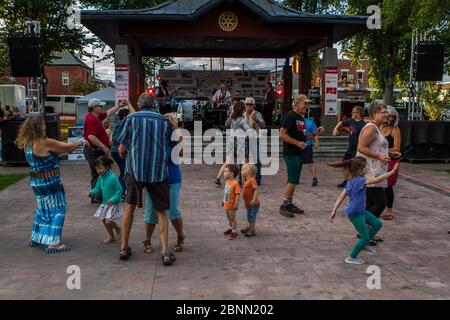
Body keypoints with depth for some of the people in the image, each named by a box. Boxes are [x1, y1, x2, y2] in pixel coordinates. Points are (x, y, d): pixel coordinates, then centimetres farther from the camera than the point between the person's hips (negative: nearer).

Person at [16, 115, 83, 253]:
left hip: (35, 180, 8)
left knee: (43, 209, 23)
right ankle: (53, 243, -1)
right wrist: (80, 143, 7)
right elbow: (68, 147, -12)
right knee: (57, 209, 1)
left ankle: (36, 238, 33)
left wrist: (72, 146, 9)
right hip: (49, 181, -8)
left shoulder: (27, 143, 2)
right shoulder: (45, 143, -22)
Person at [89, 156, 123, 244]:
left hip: (113, 204, -8)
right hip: (105, 203, 8)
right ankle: (111, 237, 31)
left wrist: (113, 199, -28)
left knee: (108, 221, -15)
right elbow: (97, 189, 11)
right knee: (104, 221, 13)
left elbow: (119, 190, -18)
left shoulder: (112, 178, -21)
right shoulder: (100, 178, 2)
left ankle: (118, 229, 16)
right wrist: (92, 192, -10)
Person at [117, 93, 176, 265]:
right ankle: (165, 252, 3)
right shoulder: (164, 121, 7)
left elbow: (122, 150, 1)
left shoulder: (131, 118, 3)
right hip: (158, 171, 0)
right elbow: (166, 146, 8)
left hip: (135, 169, 0)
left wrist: (124, 154, 23)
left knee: (130, 207, 18)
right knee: (161, 212, 11)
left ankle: (124, 248, 22)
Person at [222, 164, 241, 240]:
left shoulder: (235, 183, -23)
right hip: (226, 204, 8)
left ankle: (234, 232, 17)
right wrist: (223, 200, 19)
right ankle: (231, 228, 40)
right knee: (228, 217, 21)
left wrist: (236, 204, -24)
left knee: (232, 218, 5)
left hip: (231, 205, -8)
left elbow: (238, 194, -23)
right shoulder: (227, 182, 3)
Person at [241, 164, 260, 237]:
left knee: (252, 216, -2)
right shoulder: (247, 180, 10)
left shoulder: (252, 180, -21)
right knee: (249, 216, 23)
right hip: (248, 203, 10)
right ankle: (249, 227, 38)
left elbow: (255, 190, -29)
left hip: (253, 203, -10)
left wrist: (254, 199, -34)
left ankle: (252, 230, 7)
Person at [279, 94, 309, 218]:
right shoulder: (290, 116, -12)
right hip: (291, 153, -9)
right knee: (293, 181, -9)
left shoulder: (301, 117, 16)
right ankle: (283, 206, 0)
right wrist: (297, 143, -22)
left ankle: (289, 204, 23)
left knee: (293, 181, 13)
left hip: (299, 153, 9)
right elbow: (282, 134, -20)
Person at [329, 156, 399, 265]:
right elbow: (377, 180, -25)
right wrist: (392, 171, -17)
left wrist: (334, 210, 3)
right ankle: (351, 257, 15)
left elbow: (341, 197, 4)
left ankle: (363, 244, 27)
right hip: (355, 214, -9)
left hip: (361, 211, 9)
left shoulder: (350, 182, 5)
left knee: (378, 224, 14)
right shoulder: (360, 181, -22)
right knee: (365, 237, 1)